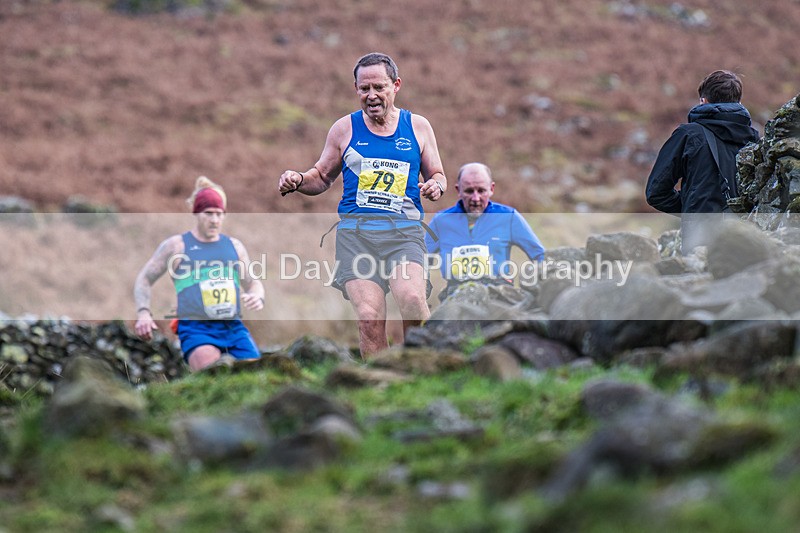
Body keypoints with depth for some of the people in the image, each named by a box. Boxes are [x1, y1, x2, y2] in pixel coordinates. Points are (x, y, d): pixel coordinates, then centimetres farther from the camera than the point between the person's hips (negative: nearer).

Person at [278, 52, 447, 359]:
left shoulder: (418, 126, 14)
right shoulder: (344, 128, 13)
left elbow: (437, 175, 22)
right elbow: (322, 177, 22)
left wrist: (436, 186, -2)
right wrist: (298, 181, 0)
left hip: (404, 230, 0)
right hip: (355, 231, 0)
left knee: (412, 299, -28)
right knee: (369, 317, -16)